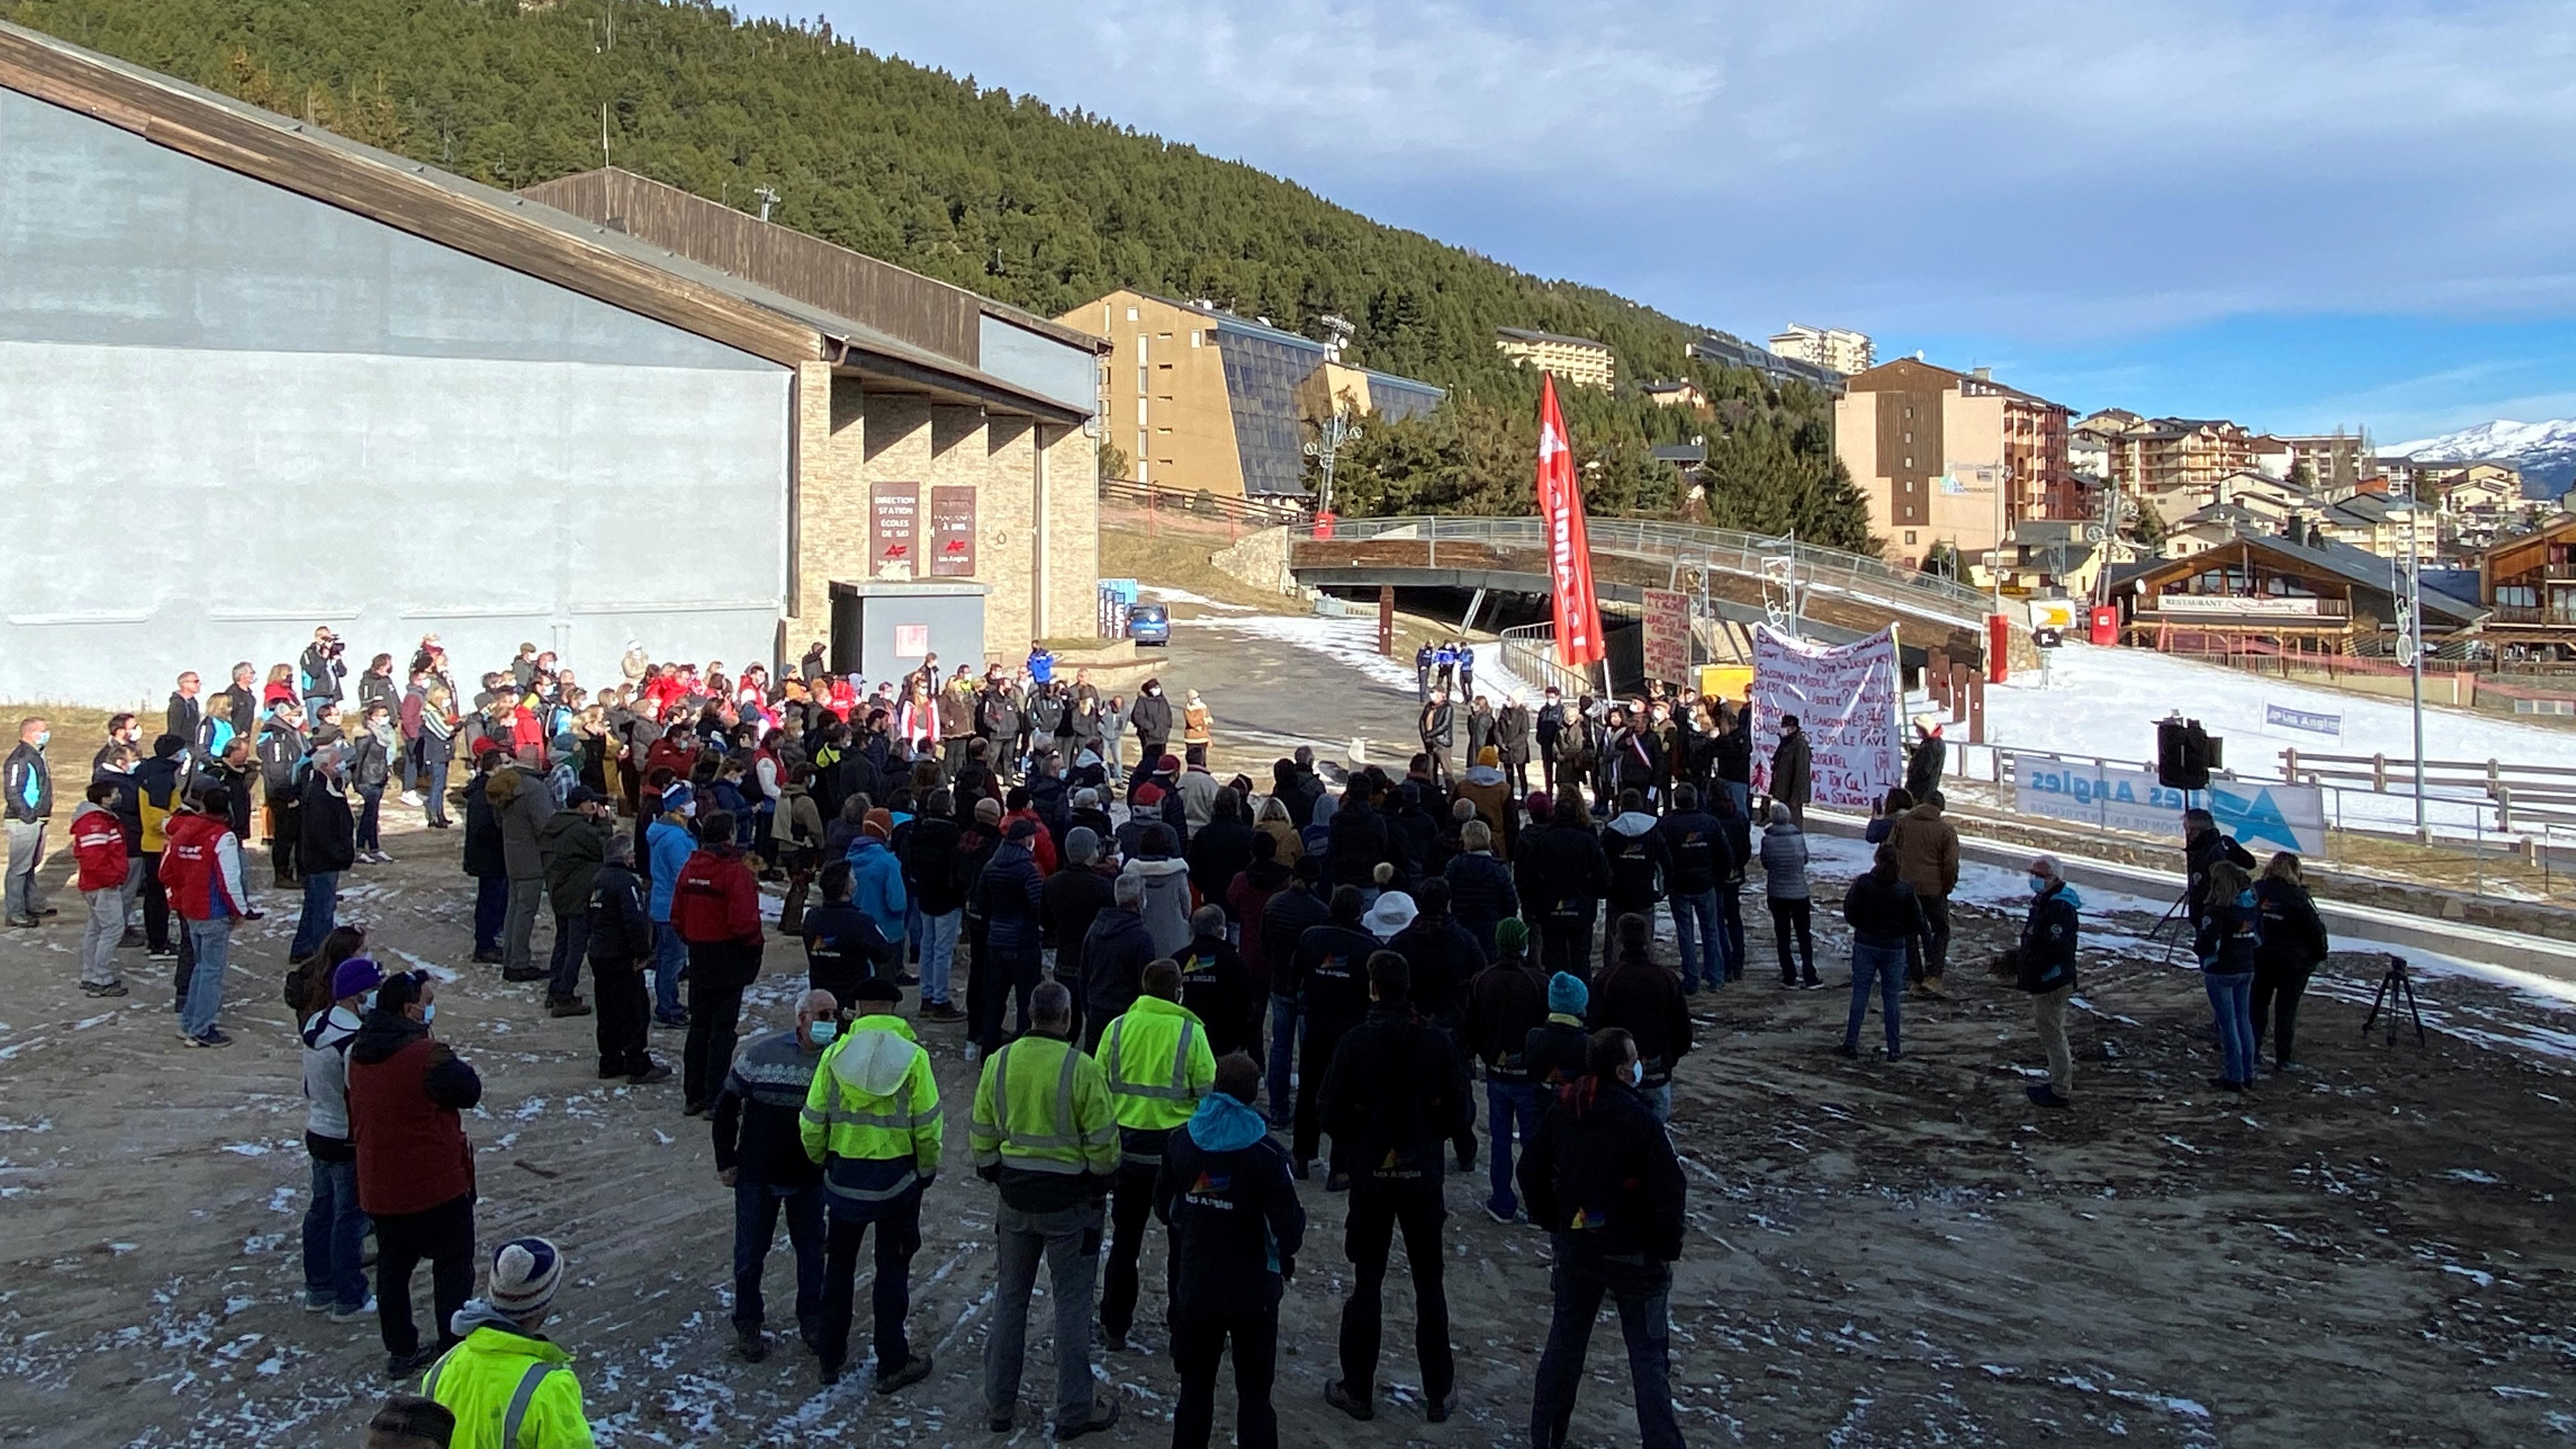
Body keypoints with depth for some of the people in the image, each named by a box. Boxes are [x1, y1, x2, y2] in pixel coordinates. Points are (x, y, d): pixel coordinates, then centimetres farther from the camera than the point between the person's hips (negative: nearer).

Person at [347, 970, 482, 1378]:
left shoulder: (360, 1051, 4)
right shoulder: (427, 1054, -23)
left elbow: (356, 1114, 15)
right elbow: (469, 1091, -13)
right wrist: (451, 1064, -1)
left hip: (379, 1186, 7)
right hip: (437, 1184, -7)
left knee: (393, 1267, 16)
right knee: (453, 1267, 7)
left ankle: (400, 1351, 25)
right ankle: (454, 1352, 11)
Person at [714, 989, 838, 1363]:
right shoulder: (760, 1053, -15)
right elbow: (726, 1105, -3)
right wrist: (725, 1161, -1)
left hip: (810, 1178, 1)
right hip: (756, 1176, -1)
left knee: (812, 1250, 14)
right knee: (750, 1253, 11)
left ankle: (812, 1319, 33)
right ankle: (748, 1323, 31)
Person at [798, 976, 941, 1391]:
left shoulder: (835, 1053, -7)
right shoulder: (913, 1056, -11)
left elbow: (812, 1124, -4)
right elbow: (927, 1126, -10)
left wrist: (821, 1160, 14)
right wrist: (927, 1168, 7)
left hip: (844, 1175, 2)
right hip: (897, 1177, -1)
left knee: (839, 1264, 17)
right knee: (892, 1268, 10)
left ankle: (830, 1357, 28)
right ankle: (893, 1364, 17)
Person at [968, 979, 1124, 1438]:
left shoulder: (998, 1062, -4)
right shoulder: (1081, 1069, -17)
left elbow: (982, 1135, 5)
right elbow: (1103, 1141, -12)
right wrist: (1103, 1180, 6)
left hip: (1015, 1197, 4)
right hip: (1070, 1201, -4)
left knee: (1010, 1298, 17)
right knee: (1072, 1305, 8)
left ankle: (998, 1404, 26)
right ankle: (1075, 1412, 16)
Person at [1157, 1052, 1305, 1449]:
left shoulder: (1180, 1142, -3)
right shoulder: (1266, 1153, -17)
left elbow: (1164, 1207, 8)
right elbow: (1289, 1224, -16)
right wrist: (1286, 1258, 4)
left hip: (1194, 1285, 3)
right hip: (1253, 1290, -3)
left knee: (1195, 1387, 16)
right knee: (1254, 1394, 7)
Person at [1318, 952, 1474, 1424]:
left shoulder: (1355, 1043, -13)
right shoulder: (1438, 1043, -9)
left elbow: (1333, 1113, -10)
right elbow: (1459, 1111, -4)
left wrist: (1346, 1153, 9)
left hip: (1370, 1173, -1)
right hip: (1422, 1174, 1)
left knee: (1367, 1281, 10)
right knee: (1429, 1284, 11)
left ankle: (1358, 1390, 16)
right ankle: (1438, 1394, 17)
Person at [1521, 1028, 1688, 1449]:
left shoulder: (1561, 1113, -3)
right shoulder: (1641, 1122, -21)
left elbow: (1532, 1173, 7)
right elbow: (1669, 1192, -20)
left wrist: (1552, 1224, 16)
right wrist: (1668, 1248, -7)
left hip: (1574, 1246, 6)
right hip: (1634, 1255, -5)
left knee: (1565, 1340, 18)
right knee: (1649, 1355, 5)